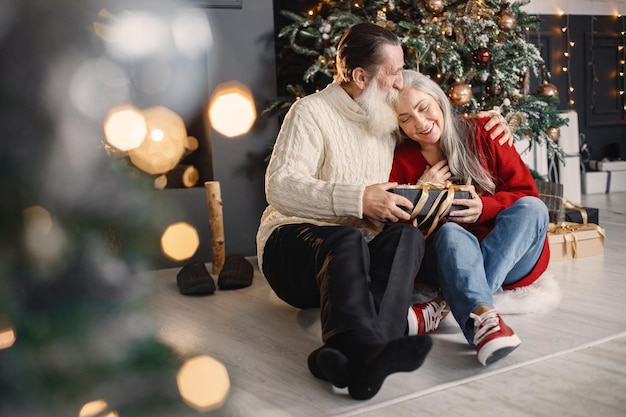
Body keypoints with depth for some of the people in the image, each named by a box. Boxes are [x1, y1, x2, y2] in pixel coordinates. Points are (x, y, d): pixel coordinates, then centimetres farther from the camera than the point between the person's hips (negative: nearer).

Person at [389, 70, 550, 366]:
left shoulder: (481, 133, 1)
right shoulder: (401, 161, 4)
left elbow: (526, 192, 0)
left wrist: (484, 207, -18)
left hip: (509, 258, 1)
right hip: (448, 259, -1)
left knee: (532, 208, -26)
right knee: (450, 233, -31)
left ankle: (449, 308, -39)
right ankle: (483, 315, -59)